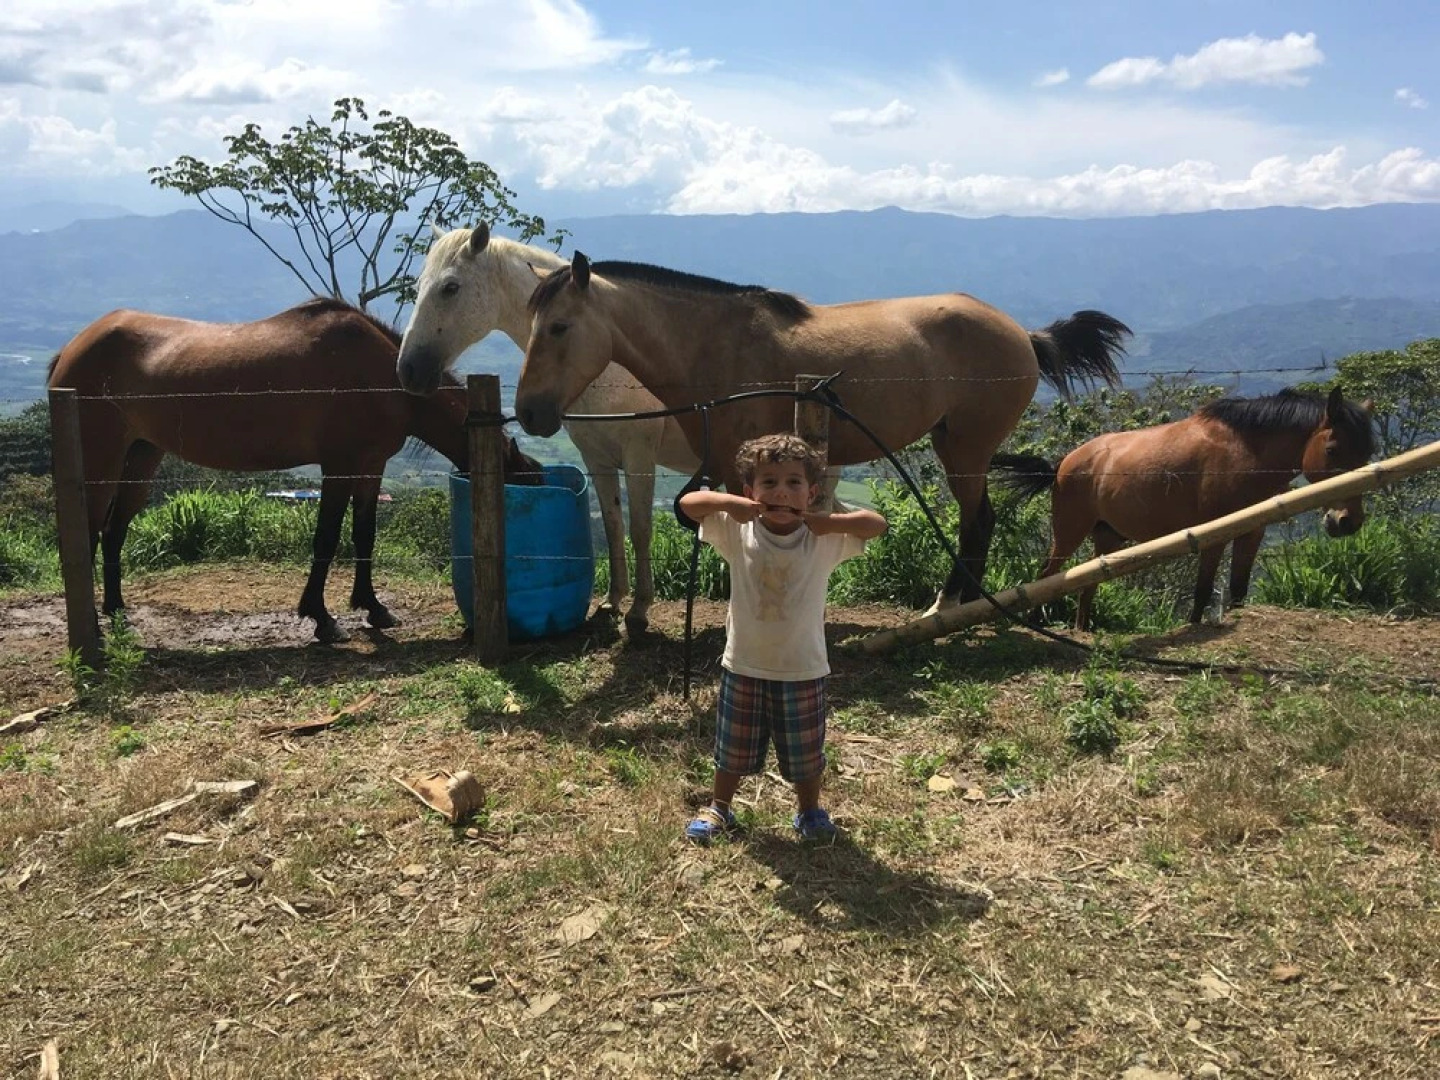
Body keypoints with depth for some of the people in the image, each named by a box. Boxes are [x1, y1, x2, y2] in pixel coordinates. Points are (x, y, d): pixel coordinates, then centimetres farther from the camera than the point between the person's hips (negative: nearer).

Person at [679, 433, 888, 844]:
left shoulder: (824, 540, -10)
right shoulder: (738, 532, -9)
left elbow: (877, 524, -16)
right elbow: (688, 502, -10)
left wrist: (824, 522, -26)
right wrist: (727, 502, -27)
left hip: (803, 669, 0)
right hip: (744, 666, 1)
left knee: (805, 751, 16)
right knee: (734, 748, 18)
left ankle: (809, 810, 41)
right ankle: (718, 808, 39)